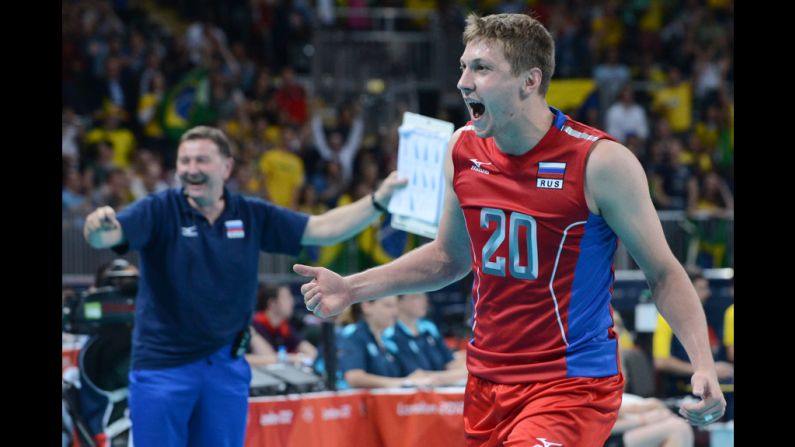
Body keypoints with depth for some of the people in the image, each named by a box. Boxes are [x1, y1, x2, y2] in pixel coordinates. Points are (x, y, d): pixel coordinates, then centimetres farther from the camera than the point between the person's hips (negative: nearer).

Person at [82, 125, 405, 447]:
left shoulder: (252, 216, 4)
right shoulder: (160, 211, -7)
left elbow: (324, 228, 5)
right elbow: (107, 236, -22)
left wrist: (378, 200, -6)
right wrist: (97, 226, -46)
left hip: (227, 365, 4)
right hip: (163, 363, -3)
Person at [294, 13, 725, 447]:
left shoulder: (600, 162, -15)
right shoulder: (462, 149, 2)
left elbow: (664, 273, -8)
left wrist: (703, 364, -21)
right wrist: (351, 289, 10)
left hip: (571, 384, -6)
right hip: (487, 380, 6)